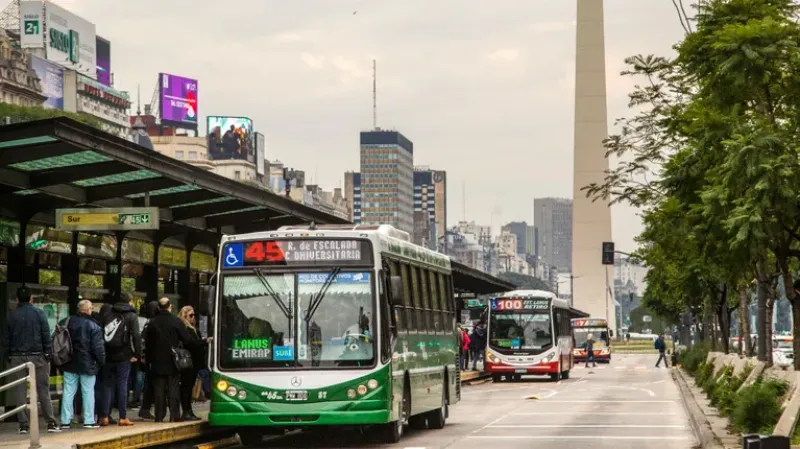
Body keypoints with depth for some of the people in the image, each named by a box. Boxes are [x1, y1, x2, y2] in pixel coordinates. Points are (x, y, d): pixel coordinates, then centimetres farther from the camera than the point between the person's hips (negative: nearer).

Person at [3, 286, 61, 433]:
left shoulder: (11, 316, 3)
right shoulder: (38, 313, -3)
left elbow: (6, 339, 6)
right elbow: (46, 335, -6)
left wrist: (7, 357, 13)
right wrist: (48, 353, -1)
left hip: (17, 357, 1)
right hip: (37, 356, -1)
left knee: (20, 391, 4)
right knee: (43, 390, 3)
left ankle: (23, 424, 1)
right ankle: (51, 422, 1)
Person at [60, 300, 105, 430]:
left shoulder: (69, 322, 3)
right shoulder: (93, 326, -12)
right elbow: (98, 347, -14)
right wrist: (101, 361, -1)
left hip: (70, 364, 4)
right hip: (87, 365, -4)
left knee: (68, 392, 6)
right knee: (88, 392, 3)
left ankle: (66, 420, 6)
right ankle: (89, 420, 4)